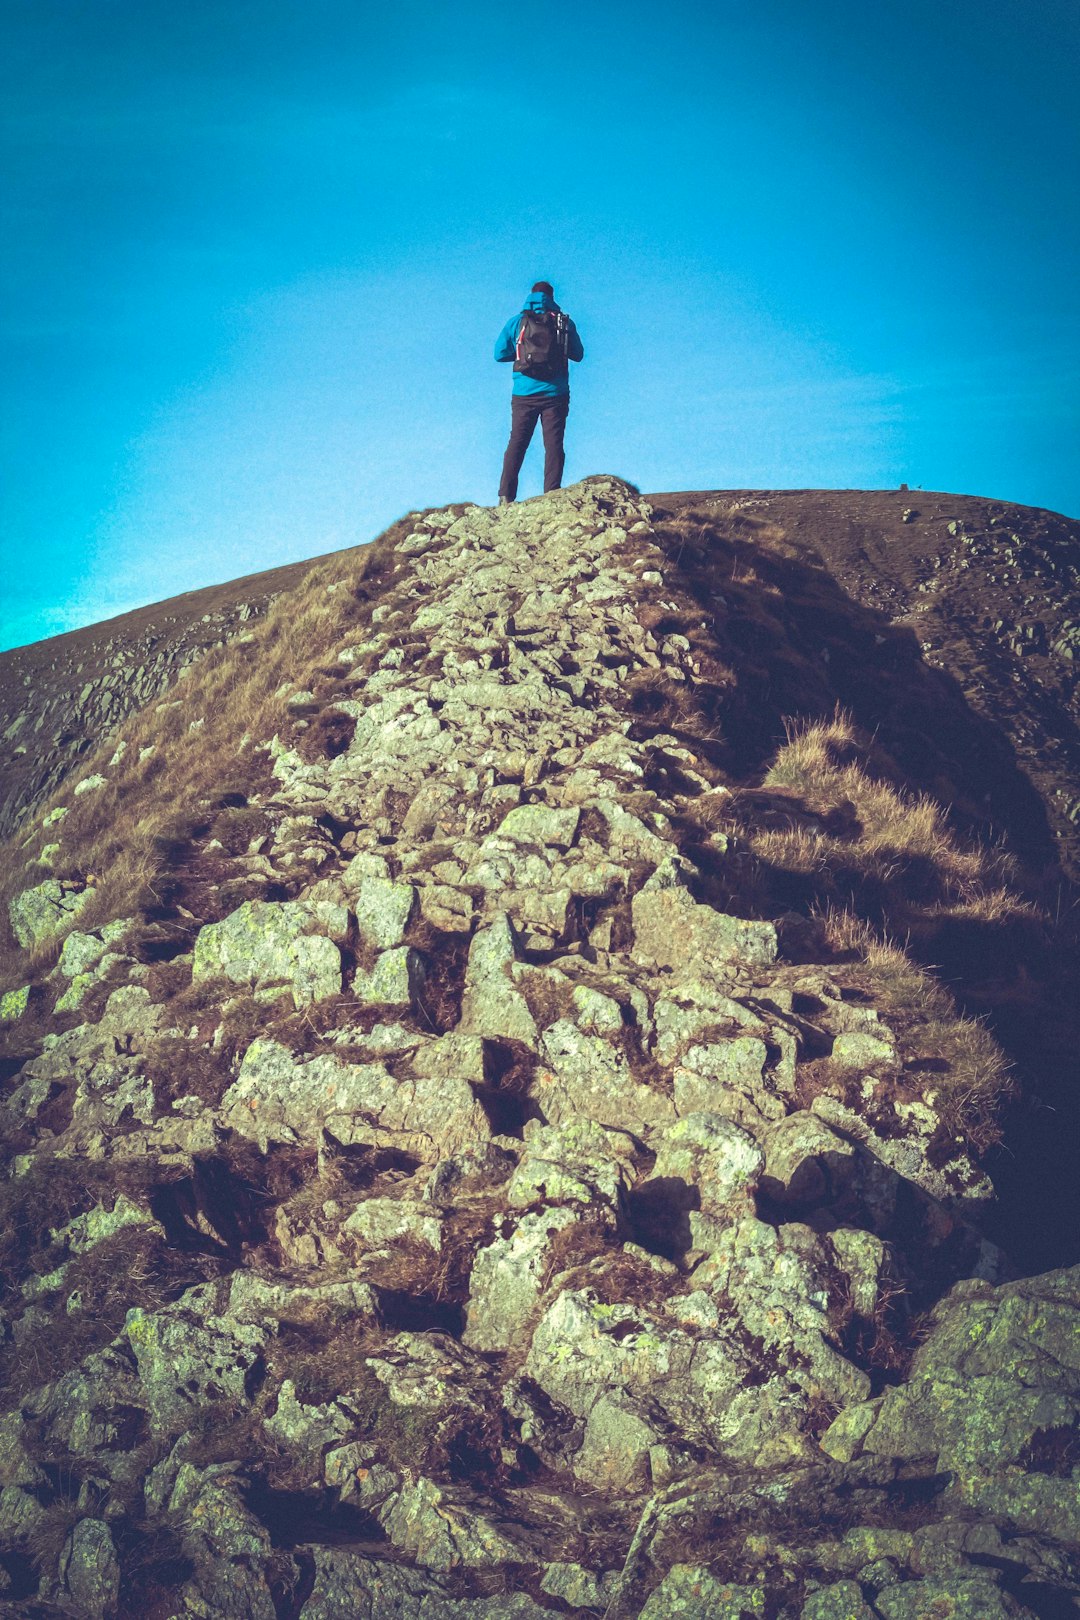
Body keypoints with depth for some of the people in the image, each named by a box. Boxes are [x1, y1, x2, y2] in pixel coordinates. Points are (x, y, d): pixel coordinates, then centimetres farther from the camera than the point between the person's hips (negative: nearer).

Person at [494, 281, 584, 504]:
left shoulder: (516, 321, 3)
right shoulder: (564, 322, 2)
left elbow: (499, 354, 2)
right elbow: (578, 354, 9)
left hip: (524, 394, 1)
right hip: (555, 393, -1)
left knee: (516, 443, 5)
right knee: (553, 445, 1)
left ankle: (505, 497, -3)